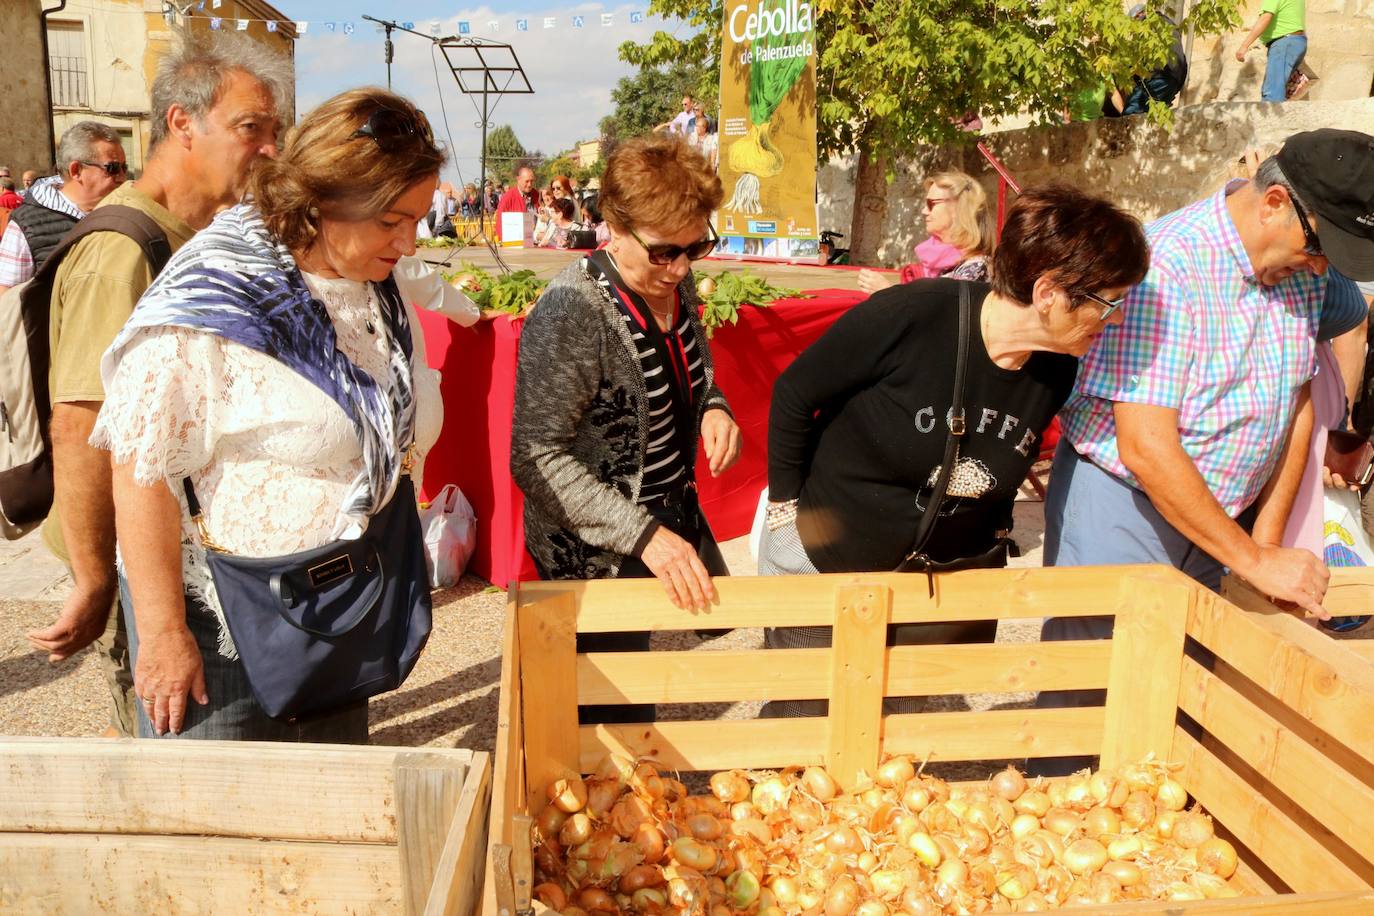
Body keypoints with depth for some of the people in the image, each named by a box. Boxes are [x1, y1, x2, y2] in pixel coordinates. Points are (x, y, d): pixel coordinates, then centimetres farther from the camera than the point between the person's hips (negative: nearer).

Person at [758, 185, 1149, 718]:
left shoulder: (1056, 372, -10)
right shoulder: (910, 315, -27)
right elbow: (793, 394, -14)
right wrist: (785, 504, -8)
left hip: (949, 572, 4)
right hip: (824, 556, -4)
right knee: (801, 721, 10)